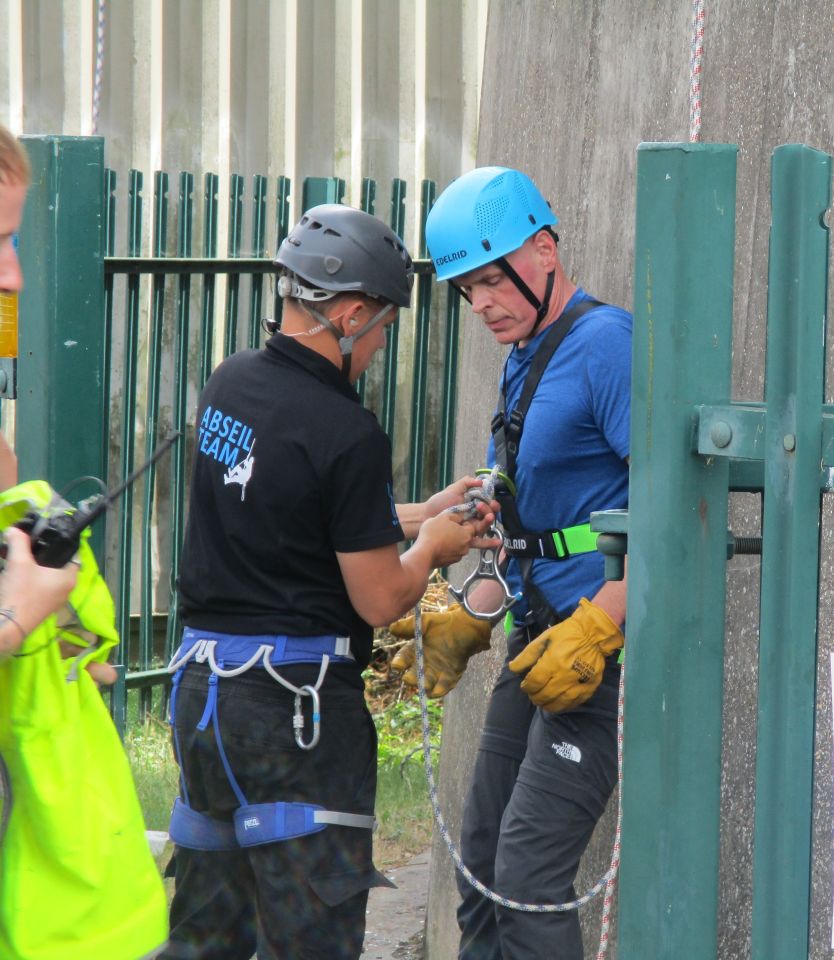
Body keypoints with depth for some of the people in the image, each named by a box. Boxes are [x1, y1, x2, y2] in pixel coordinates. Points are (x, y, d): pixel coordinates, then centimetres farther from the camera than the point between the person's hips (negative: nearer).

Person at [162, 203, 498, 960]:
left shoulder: (229, 386, 6)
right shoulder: (349, 435, -18)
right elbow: (380, 601, -12)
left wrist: (413, 516, 22)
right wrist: (431, 547, 8)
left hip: (201, 687, 8)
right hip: (293, 700, -8)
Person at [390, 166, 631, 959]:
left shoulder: (606, 343, -13)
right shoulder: (522, 363, 18)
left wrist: (596, 628, -26)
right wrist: (469, 622, 14)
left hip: (604, 645, -10)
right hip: (540, 639, 10)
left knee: (529, 871, -13)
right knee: (484, 858, 9)